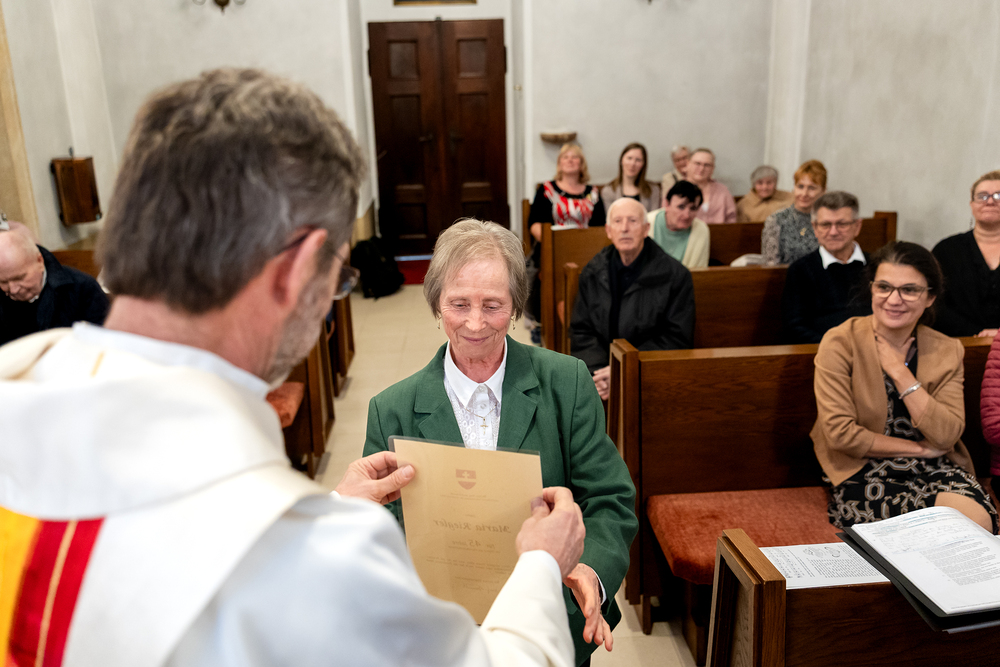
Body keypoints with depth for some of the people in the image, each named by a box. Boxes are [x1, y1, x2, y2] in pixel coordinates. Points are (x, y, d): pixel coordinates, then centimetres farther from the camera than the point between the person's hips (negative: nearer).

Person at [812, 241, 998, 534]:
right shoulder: (840, 343, -9)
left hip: (933, 470, 5)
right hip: (861, 473, -4)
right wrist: (920, 448, -8)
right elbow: (840, 434, -15)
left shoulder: (947, 351, 5)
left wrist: (899, 372, -12)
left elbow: (947, 435, -7)